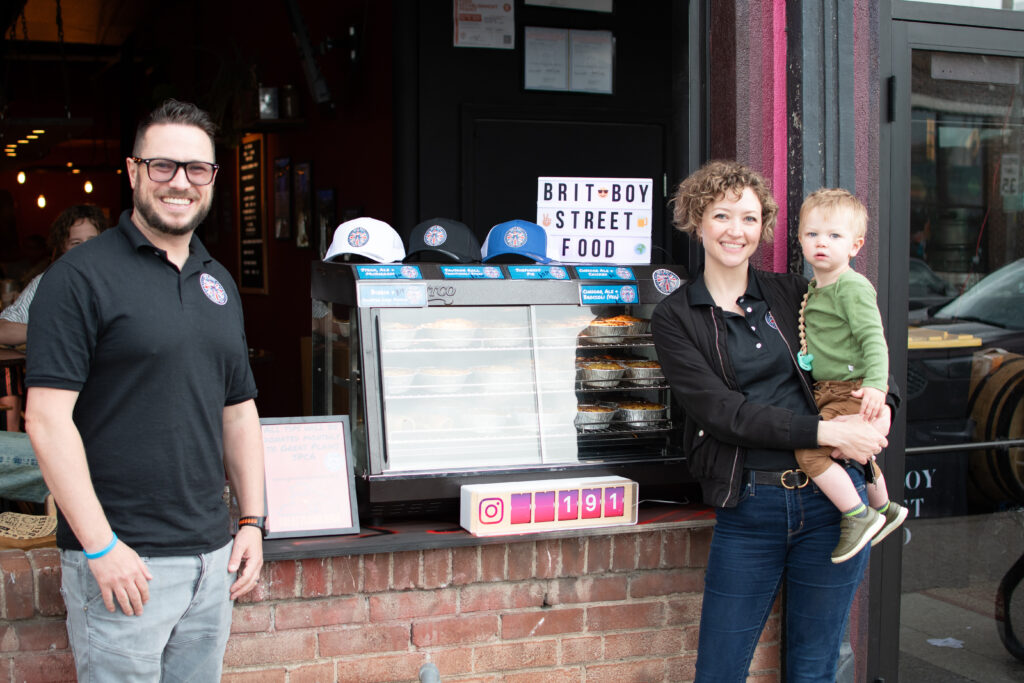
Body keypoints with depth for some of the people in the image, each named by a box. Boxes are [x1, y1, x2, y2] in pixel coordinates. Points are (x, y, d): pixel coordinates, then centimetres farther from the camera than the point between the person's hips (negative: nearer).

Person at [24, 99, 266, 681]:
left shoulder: (219, 283, 13)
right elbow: (47, 419, -14)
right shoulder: (83, 277, -8)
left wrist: (253, 522, 10)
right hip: (123, 563, -6)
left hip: (212, 557, 6)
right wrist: (101, 546, -17)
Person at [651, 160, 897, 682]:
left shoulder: (791, 293, 9)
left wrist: (882, 402, -5)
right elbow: (721, 410, -11)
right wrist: (825, 432, -18)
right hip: (748, 508, -2)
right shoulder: (674, 317, 1)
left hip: (829, 497, 2)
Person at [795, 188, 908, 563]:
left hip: (852, 393, -10)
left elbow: (873, 338, -23)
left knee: (810, 452, -21)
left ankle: (858, 515, -9)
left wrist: (876, 385, -33)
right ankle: (885, 508, 47)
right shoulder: (814, 288, 13)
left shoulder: (852, 287, -15)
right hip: (828, 393, 10)